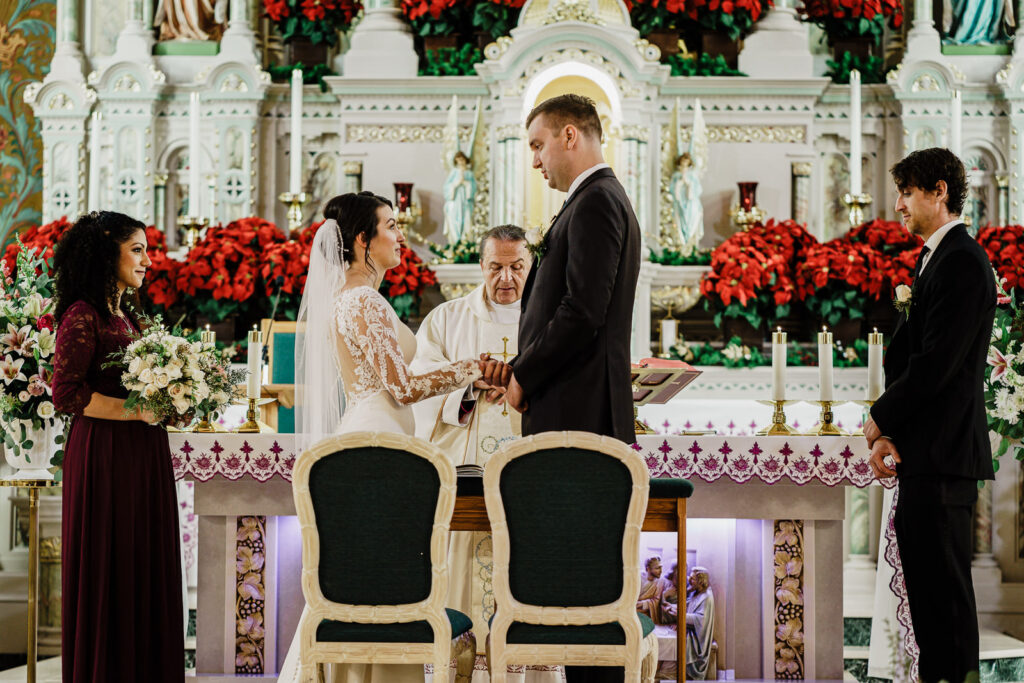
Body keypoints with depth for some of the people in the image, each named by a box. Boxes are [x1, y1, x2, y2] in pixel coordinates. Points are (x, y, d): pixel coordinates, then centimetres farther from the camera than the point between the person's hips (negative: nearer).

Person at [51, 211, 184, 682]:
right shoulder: (83, 316, -9)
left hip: (143, 454, 8)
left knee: (146, 567, 8)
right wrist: (135, 410, -19)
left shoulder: (128, 316, 17)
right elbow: (66, 395, -15)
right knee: (107, 569, -2)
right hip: (103, 455, -8)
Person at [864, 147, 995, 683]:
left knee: (943, 581, -5)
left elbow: (937, 362, -20)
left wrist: (881, 418, -9)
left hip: (944, 455, -10)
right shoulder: (933, 258, 18)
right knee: (924, 574, 14)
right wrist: (888, 432, 7)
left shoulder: (962, 263, -14)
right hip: (922, 451, 10)